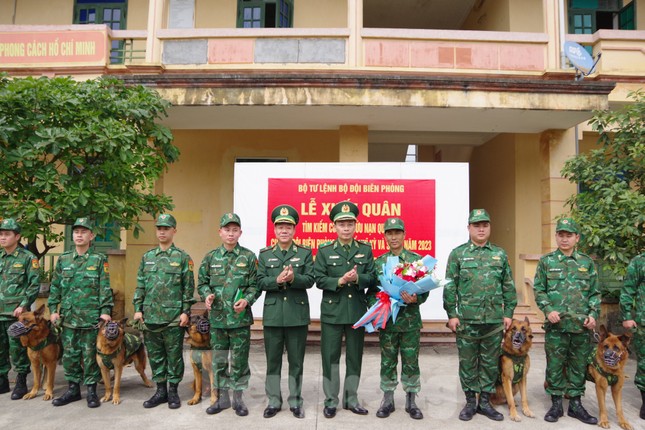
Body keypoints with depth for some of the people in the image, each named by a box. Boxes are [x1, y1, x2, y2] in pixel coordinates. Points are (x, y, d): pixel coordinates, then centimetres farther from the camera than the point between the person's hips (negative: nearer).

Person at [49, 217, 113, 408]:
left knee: (90, 355, 4)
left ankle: (91, 390, 16)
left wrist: (105, 310, -11)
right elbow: (55, 286, 11)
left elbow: (105, 288, -5)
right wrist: (53, 309, 5)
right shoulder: (63, 259, 8)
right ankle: (73, 389, 26)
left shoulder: (99, 259, -3)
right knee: (69, 354, 11)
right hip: (68, 317, 4)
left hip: (91, 317, -4)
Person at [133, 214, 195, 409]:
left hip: (174, 317, -4)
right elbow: (140, 285, 12)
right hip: (150, 316, 4)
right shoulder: (147, 257, 10)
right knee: (155, 354, 12)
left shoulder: (183, 257, -3)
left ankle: (173, 391, 18)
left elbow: (188, 287, -5)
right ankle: (160, 390, 25)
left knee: (174, 355, 5)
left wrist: (185, 312, -10)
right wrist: (138, 308, 5)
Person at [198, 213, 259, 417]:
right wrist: (207, 295, -10)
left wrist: (247, 300, -18)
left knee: (240, 359, 7)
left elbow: (255, 285, -2)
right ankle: (222, 397, 28)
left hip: (241, 318, -2)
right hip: (217, 317, 2)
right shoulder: (211, 257, 5)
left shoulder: (249, 257, -2)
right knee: (219, 359, 12)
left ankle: (238, 398, 23)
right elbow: (202, 282, 10)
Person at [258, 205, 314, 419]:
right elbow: (260, 282, -2)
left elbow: (309, 280, -5)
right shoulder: (265, 254, 6)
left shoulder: (305, 253, 3)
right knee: (273, 360, 9)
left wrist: (293, 278, -24)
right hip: (273, 314, 1)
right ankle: (274, 401, 24)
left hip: (297, 314, -1)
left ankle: (295, 401, 22)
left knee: (296, 360, 8)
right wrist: (277, 280, -20)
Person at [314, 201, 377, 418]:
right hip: (332, 312, -1)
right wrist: (340, 281, -20)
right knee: (330, 357, 5)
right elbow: (319, 280, -6)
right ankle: (331, 401, 20)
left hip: (357, 311, 2)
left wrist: (357, 279, -20)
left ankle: (351, 399, 27)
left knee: (355, 357, 11)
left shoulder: (366, 249, 5)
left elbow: (372, 278, -1)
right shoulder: (324, 250, 0)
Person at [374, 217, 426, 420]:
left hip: (410, 320, -1)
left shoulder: (417, 259, -1)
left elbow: (425, 290, -1)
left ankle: (411, 401, 24)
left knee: (411, 362, 8)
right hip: (387, 320, 1)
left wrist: (415, 299, -22)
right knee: (388, 362, 10)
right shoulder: (379, 262, 3)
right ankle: (388, 400, 24)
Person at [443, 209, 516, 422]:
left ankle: (485, 401, 26)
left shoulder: (500, 254, 8)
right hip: (466, 320, -2)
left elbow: (509, 287, 10)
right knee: (467, 363, 8)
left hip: (495, 320, 2)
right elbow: (450, 287, -3)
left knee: (491, 363, 11)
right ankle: (470, 401, 23)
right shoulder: (457, 254, -1)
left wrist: (508, 313, 4)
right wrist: (451, 314, -7)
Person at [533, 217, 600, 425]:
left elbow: (595, 292, 10)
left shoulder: (587, 262, 7)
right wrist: (548, 309, -12)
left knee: (579, 366, 12)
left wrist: (593, 314, -2)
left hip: (582, 325, 2)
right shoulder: (546, 261, 1)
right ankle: (556, 405, 19)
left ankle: (575, 404, 25)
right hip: (556, 325, -2)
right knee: (555, 366, 6)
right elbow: (539, 290, 1)